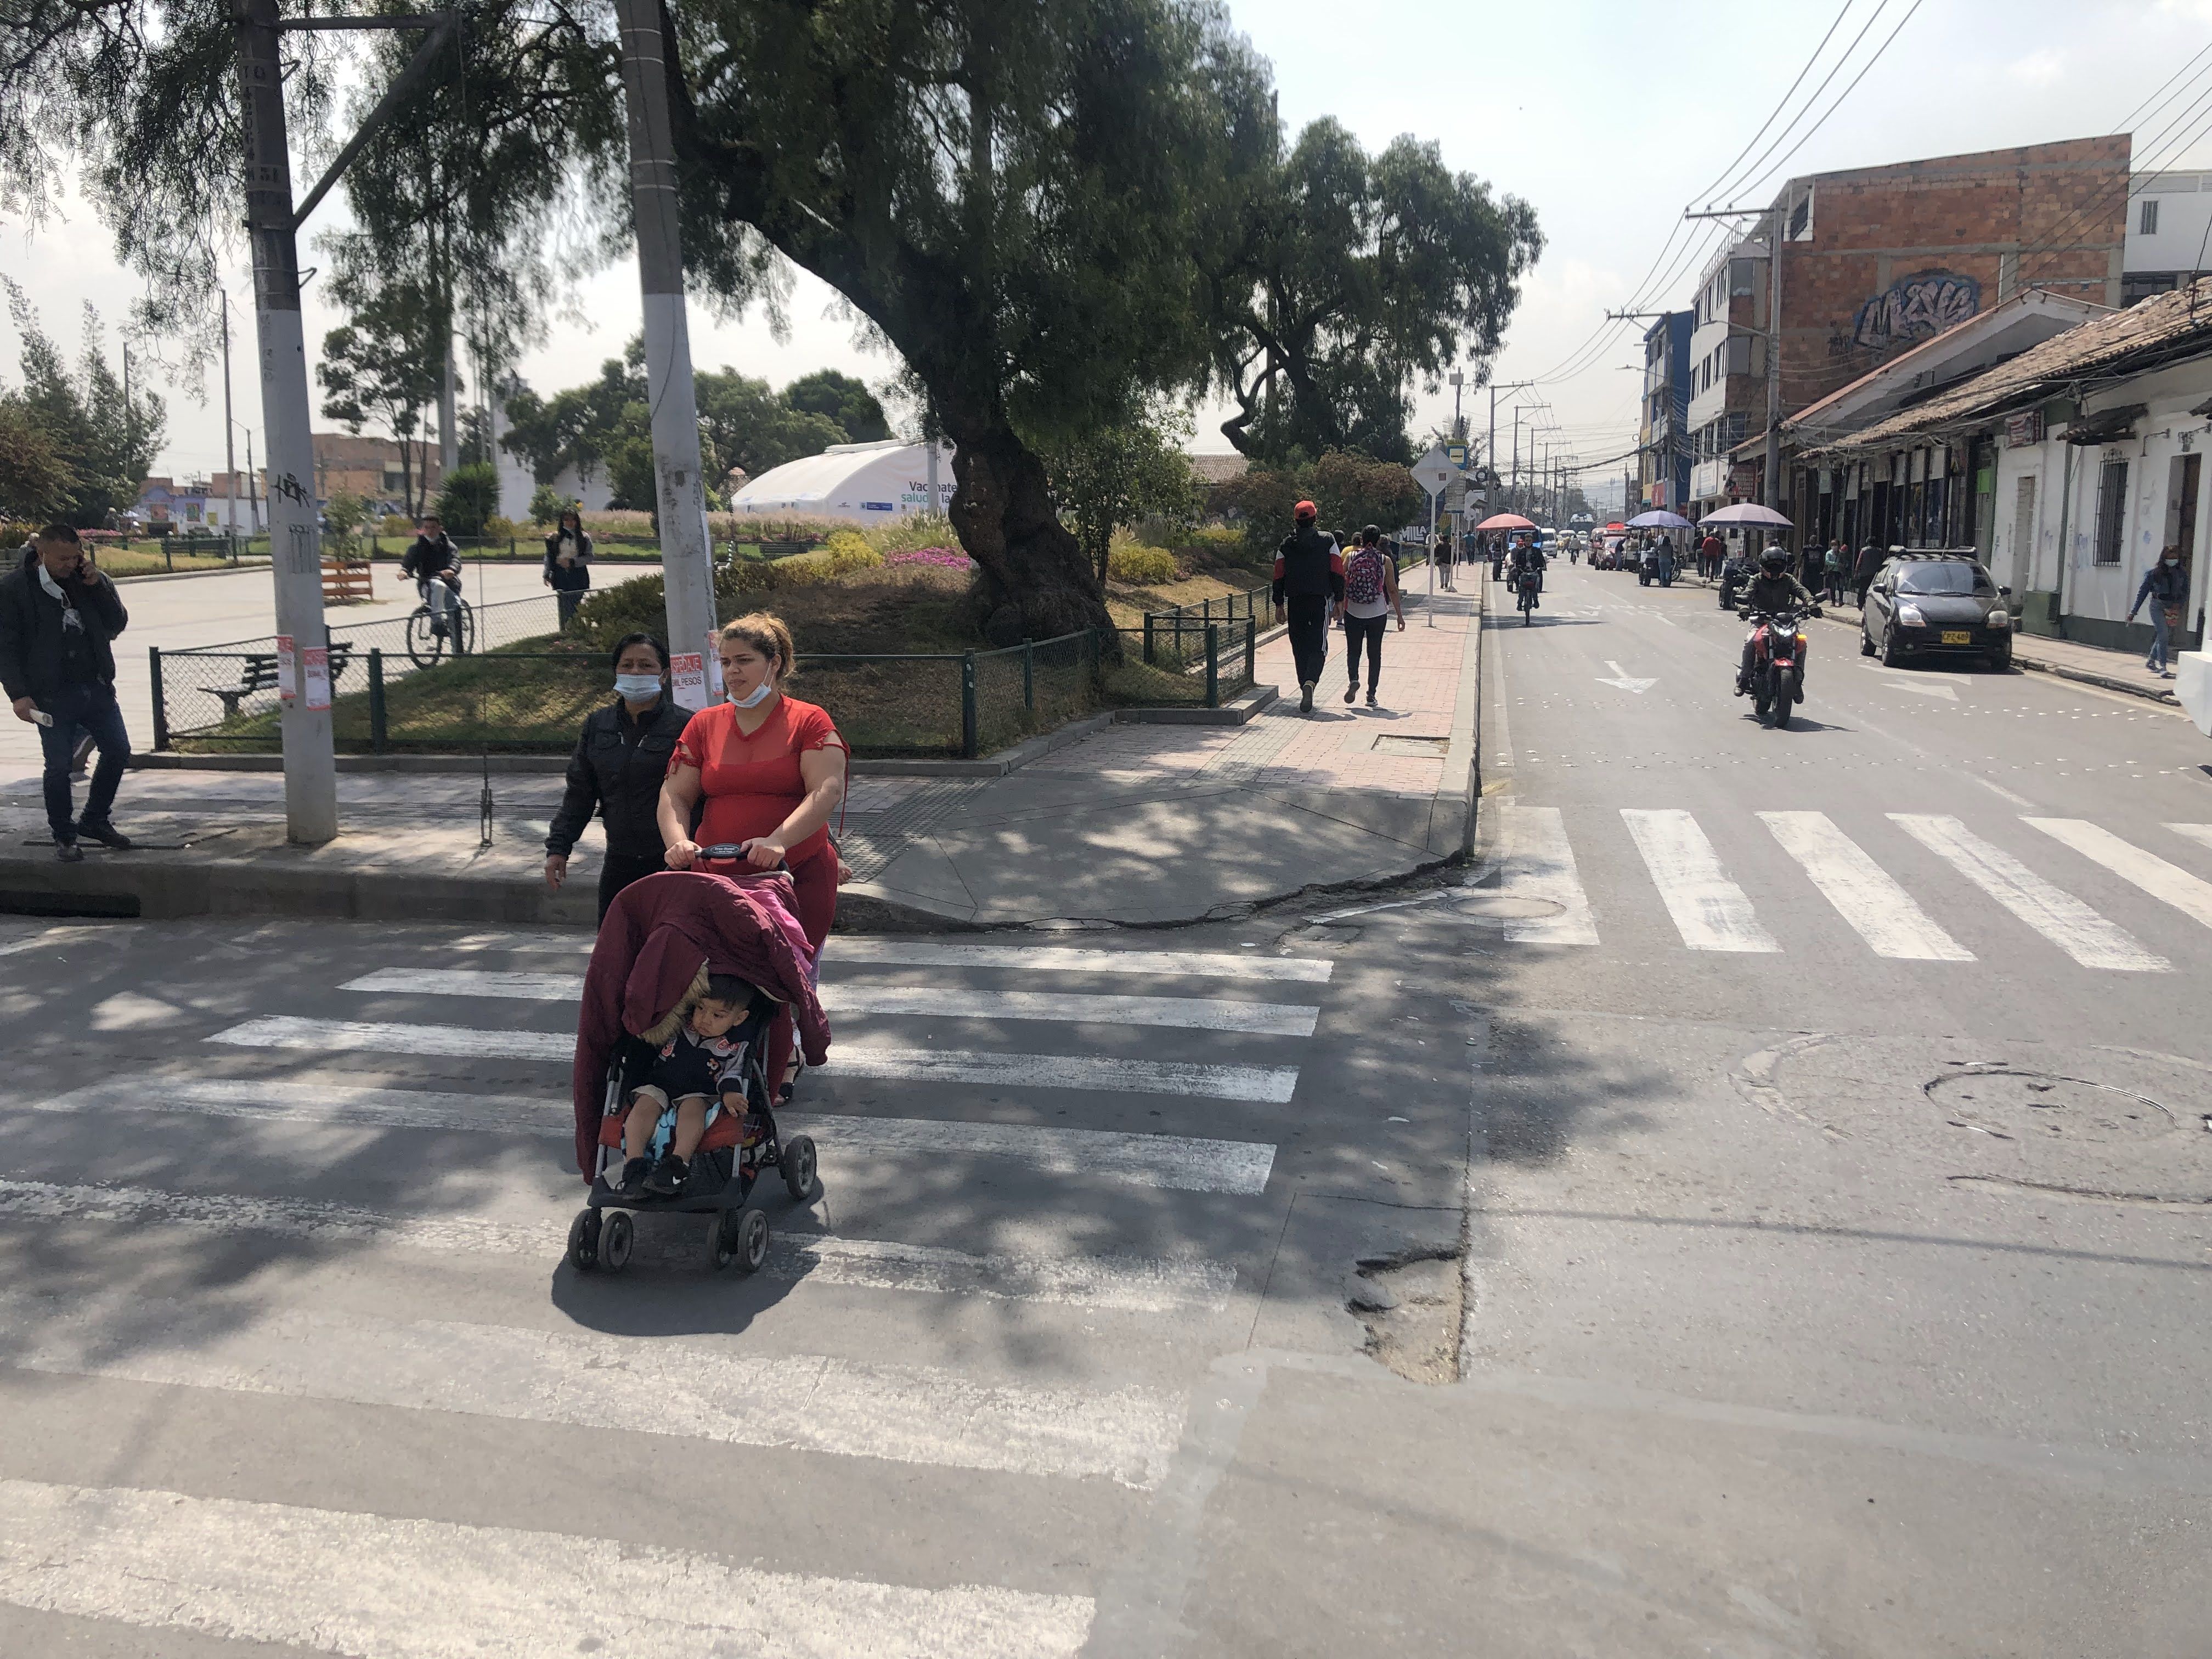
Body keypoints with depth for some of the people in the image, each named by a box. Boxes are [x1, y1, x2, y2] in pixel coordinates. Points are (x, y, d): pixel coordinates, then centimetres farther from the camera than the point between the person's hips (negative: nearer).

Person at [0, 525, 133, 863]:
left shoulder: (87, 579, 7)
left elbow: (117, 624, 5)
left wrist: (97, 585, -8)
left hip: (96, 686, 5)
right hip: (52, 694, -5)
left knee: (118, 750, 7)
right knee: (59, 765, -1)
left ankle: (95, 820, 26)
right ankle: (64, 835, 16)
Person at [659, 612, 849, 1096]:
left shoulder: (809, 721, -1)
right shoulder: (705, 725, 12)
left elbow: (828, 791, -14)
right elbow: (675, 794, 10)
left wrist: (779, 840, -29)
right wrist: (678, 840, -12)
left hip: (797, 879, -3)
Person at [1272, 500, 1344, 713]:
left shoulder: (1286, 545, 6)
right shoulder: (1328, 541, 2)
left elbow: (1279, 577, 6)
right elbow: (1337, 574, -1)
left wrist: (1279, 605, 10)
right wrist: (1338, 601, 4)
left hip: (1294, 602, 2)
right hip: (1321, 600, -2)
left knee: (1299, 647, 11)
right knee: (1318, 646, -4)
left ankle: (1305, 691, 14)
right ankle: (1310, 682, -28)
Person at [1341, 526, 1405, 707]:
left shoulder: (1350, 557, -1)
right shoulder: (1385, 561, -2)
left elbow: (1343, 585, 0)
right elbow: (1392, 590, -1)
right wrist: (1400, 615, 6)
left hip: (1353, 612, 0)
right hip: (1377, 614, 0)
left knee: (1353, 650, 11)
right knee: (1374, 653, 9)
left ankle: (1353, 680, -16)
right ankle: (1371, 694, 8)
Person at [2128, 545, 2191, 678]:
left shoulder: (2182, 574, 7)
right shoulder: (2154, 573, -2)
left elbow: (2186, 593, 10)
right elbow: (2143, 592, 1)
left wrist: (2179, 604, -11)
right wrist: (2133, 611, 0)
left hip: (2173, 607, 4)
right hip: (2157, 605, -4)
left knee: (2166, 636, 10)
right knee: (2163, 634, -16)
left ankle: (2151, 660, 31)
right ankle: (2162, 667, -16)